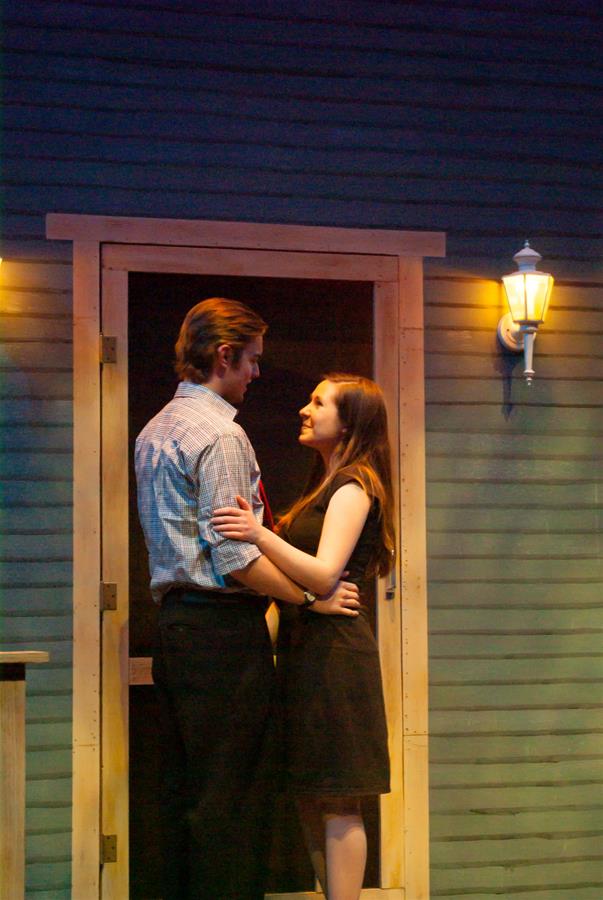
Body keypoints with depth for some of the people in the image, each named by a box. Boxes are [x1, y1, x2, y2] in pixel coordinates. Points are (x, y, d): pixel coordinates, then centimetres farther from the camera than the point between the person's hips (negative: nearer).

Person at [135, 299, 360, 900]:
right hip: (223, 629, -9)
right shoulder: (220, 434, -13)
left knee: (182, 785, 13)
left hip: (173, 620, 9)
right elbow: (234, 556, -18)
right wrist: (312, 597, -9)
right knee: (231, 796, -6)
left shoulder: (154, 431, 17)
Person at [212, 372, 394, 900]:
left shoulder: (354, 485, -8)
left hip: (334, 655, -9)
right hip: (306, 652, 9)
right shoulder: (326, 485, 21)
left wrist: (260, 535, -34)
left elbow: (324, 575, -22)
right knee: (310, 801, 10)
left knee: (337, 803, -7)